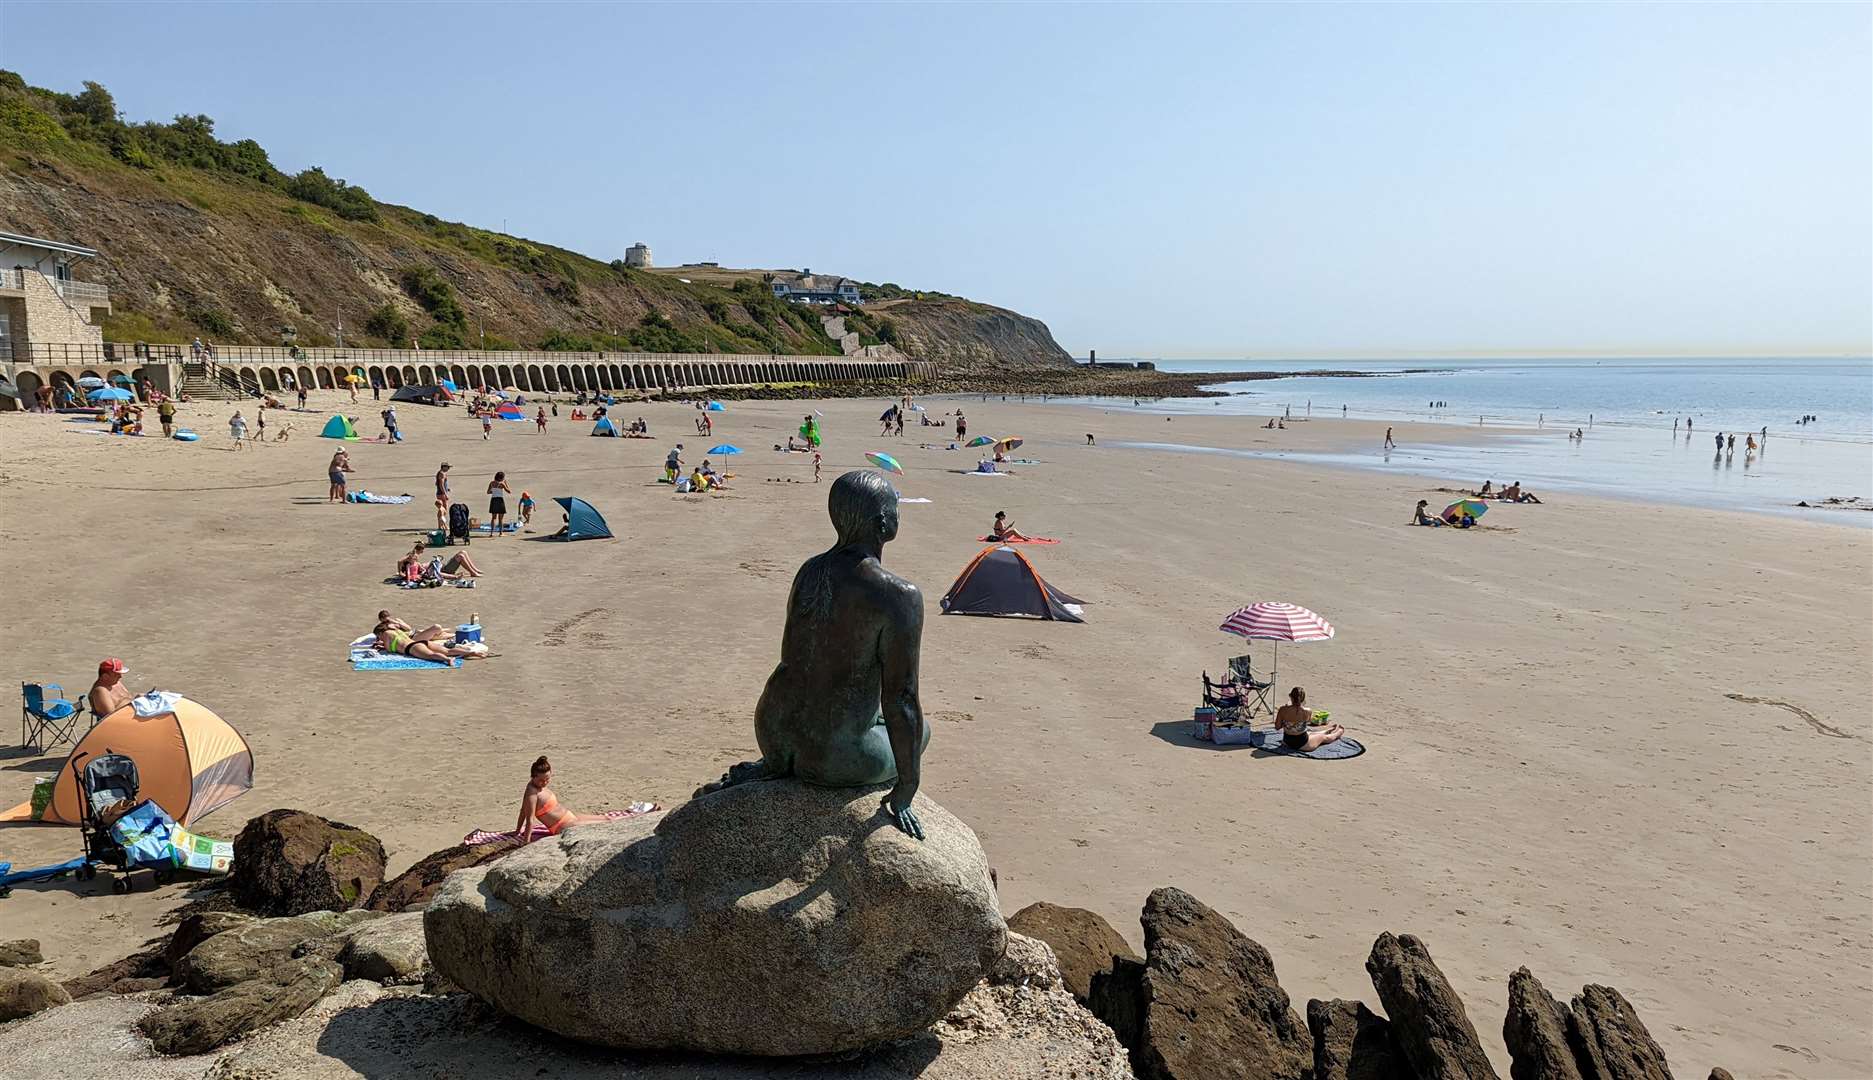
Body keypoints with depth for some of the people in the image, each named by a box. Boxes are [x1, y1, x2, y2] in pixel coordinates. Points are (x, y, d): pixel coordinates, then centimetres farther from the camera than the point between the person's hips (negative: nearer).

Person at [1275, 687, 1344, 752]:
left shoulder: (1282, 710, -19)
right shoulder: (1307, 711, -22)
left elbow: (1277, 726, -7)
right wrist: (1304, 706, 7)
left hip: (1287, 742, 4)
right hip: (1302, 745, -4)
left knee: (1311, 733, 35)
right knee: (1324, 737, 28)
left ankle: (1329, 730, 63)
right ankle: (1338, 732, 59)